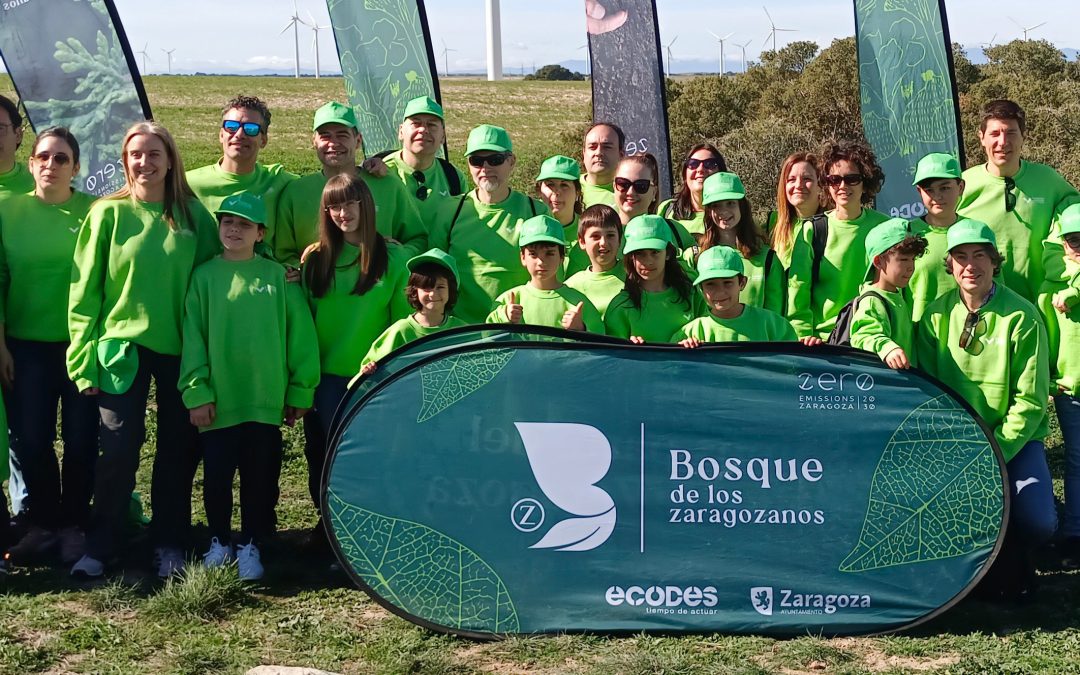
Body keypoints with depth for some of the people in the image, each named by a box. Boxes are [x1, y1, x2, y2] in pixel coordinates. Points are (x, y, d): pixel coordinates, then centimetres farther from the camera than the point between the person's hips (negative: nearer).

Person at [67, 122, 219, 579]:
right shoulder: (109, 213, -1)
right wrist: (85, 358, -7)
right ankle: (99, 546, 12)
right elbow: (84, 291, -2)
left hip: (180, 349, 2)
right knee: (119, 449, -3)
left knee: (178, 451, 7)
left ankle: (169, 546, 21)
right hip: (122, 348, -2)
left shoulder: (193, 215, 3)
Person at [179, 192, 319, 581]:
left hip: (266, 400, 0)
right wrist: (196, 392, -7)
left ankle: (250, 545, 24)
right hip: (218, 402, 0)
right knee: (216, 476, 9)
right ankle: (219, 541, 28)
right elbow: (193, 338, -1)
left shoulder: (277, 276, 0)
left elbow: (299, 336, 1)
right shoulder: (204, 276, 1)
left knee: (260, 477, 8)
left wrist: (300, 391, 0)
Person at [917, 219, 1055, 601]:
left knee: (1037, 522, -24)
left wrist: (995, 454, -18)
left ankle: (1010, 562, 13)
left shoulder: (1022, 317, -9)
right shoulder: (936, 315, 0)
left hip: (1015, 440, -2)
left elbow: (1030, 401, -9)